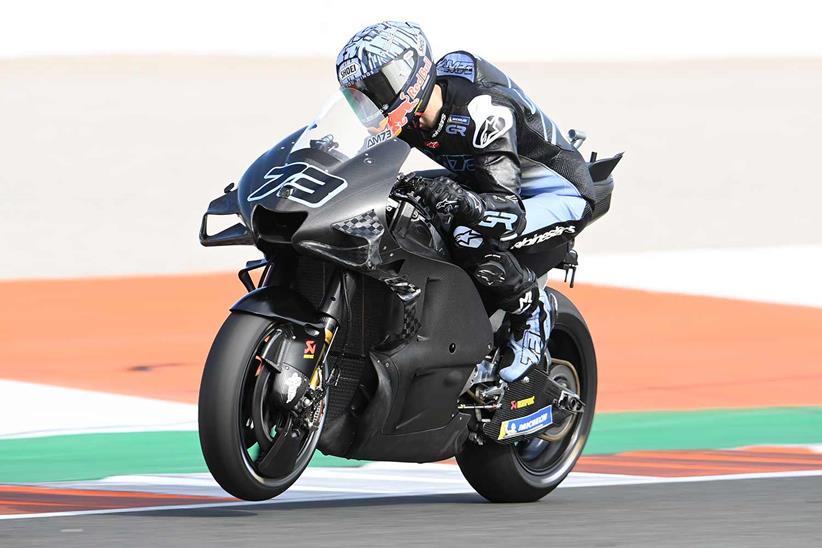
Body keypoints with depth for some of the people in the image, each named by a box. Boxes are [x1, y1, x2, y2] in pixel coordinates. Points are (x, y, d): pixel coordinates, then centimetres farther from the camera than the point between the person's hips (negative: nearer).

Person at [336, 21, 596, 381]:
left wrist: (461, 199, -58)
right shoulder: (408, 116, -11)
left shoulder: (484, 112, -34)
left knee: (470, 239, -36)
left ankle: (534, 310, -10)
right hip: (493, 186, 9)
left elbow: (507, 209, -39)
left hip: (561, 196, -9)